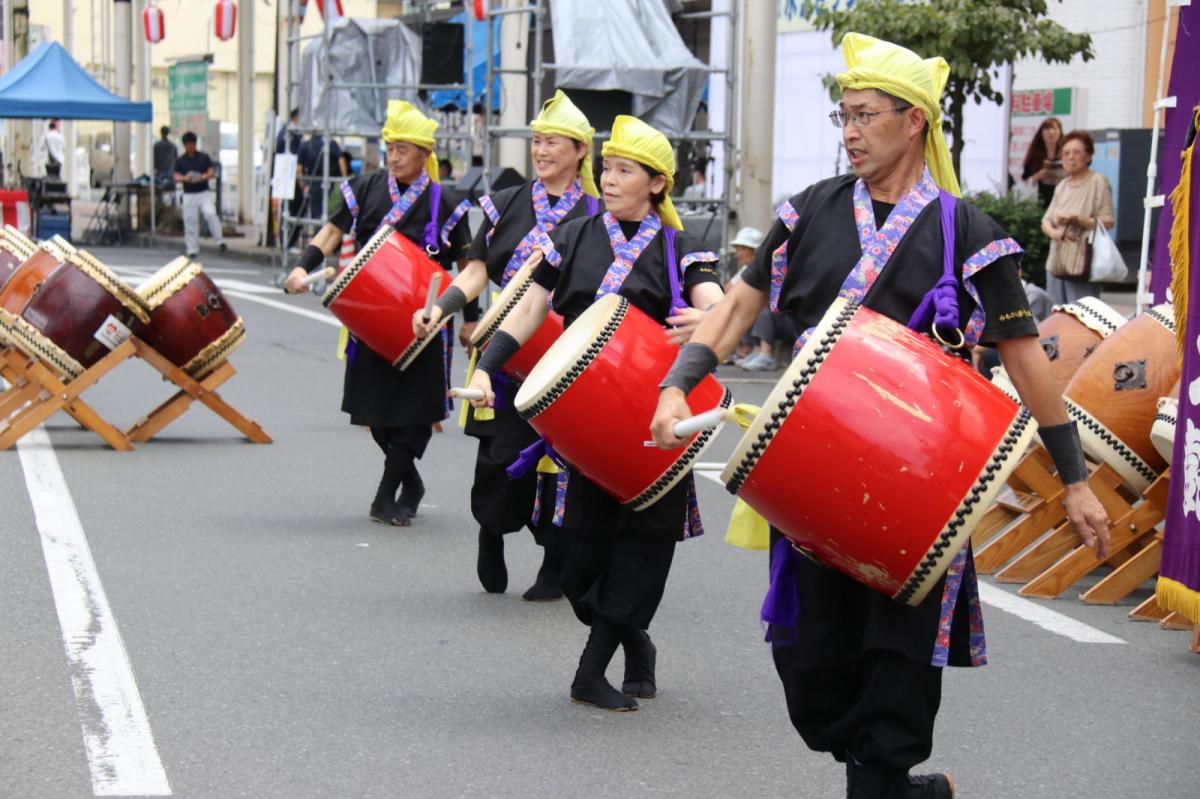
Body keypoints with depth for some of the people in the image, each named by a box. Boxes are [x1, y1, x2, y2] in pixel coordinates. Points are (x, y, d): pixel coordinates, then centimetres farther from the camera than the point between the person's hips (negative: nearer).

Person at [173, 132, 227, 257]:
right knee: (190, 221, 0)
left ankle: (220, 241, -17)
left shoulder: (204, 157, 5)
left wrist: (205, 176, -20)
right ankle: (192, 249, 8)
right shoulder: (180, 160, 5)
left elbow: (212, 171, 3)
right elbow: (176, 177, -1)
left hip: (204, 192, -1)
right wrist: (185, 178, -23)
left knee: (211, 214, -21)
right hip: (189, 194, 1)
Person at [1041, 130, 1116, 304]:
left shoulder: (1098, 182, -4)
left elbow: (1107, 222, -10)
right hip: (1057, 264, 7)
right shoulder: (1062, 186, 18)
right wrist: (1053, 232, -6)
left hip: (1082, 265, -7)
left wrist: (1076, 219, -20)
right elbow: (1046, 220, 16)